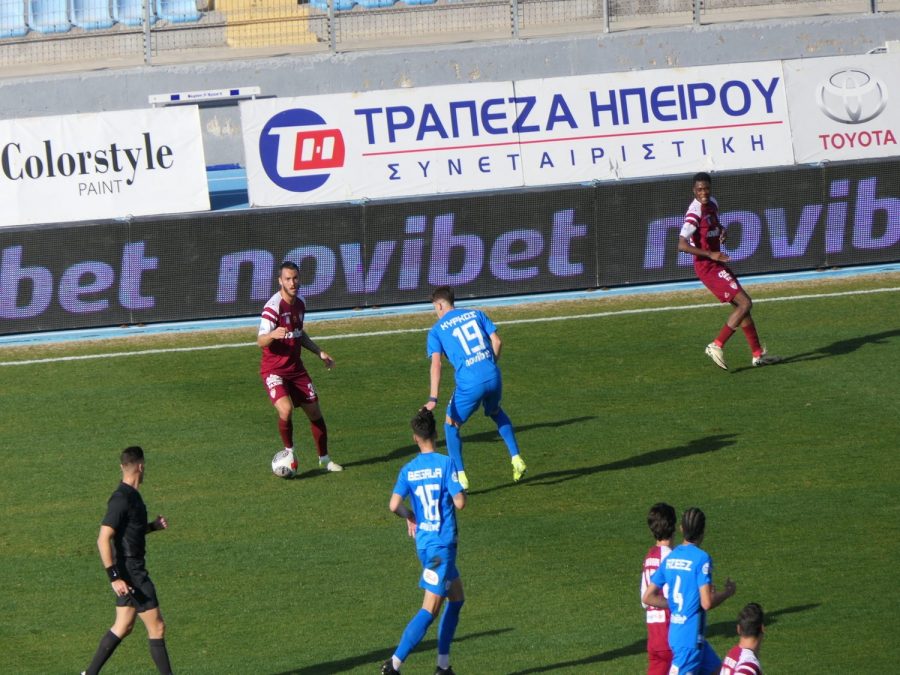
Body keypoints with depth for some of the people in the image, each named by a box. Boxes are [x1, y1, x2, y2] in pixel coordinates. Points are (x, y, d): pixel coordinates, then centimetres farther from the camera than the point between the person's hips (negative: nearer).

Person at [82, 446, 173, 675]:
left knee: (123, 627, 15)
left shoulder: (131, 495, 10)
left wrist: (153, 526, 9)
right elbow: (103, 539, -24)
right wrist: (114, 577, -27)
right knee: (156, 627, -4)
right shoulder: (121, 499, -20)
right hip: (130, 573, -10)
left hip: (133, 570, 10)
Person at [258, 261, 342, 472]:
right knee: (286, 409, -28)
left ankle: (324, 459, 27)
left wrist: (319, 352, 17)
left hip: (296, 368, 7)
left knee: (314, 412, 9)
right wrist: (272, 335, -47)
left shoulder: (300, 303, 5)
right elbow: (261, 341, -26)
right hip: (274, 370, -7)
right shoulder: (273, 307, -19)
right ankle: (289, 452, -4)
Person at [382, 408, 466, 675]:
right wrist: (461, 492, 5)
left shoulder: (408, 470, 3)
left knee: (456, 598, 20)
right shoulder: (446, 464, -12)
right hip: (442, 544, -7)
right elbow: (459, 502, -16)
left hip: (423, 542, 7)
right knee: (430, 610, -6)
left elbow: (394, 505, -5)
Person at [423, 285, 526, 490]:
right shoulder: (476, 314, 13)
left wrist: (433, 399, -15)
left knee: (451, 425, 17)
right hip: (493, 377, 4)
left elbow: (436, 364, -9)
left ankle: (460, 478, 9)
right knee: (496, 412, 34)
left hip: (469, 384, -4)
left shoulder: (437, 330, 3)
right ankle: (516, 459, 25)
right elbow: (496, 342, 7)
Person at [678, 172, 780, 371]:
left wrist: (723, 231, 5)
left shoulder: (712, 203, 8)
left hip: (717, 263, 10)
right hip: (707, 267, -10)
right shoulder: (695, 212, -21)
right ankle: (717, 346, -11)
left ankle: (758, 354, 25)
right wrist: (711, 254, -29)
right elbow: (682, 245, -27)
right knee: (745, 303, -15)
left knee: (742, 305, 16)